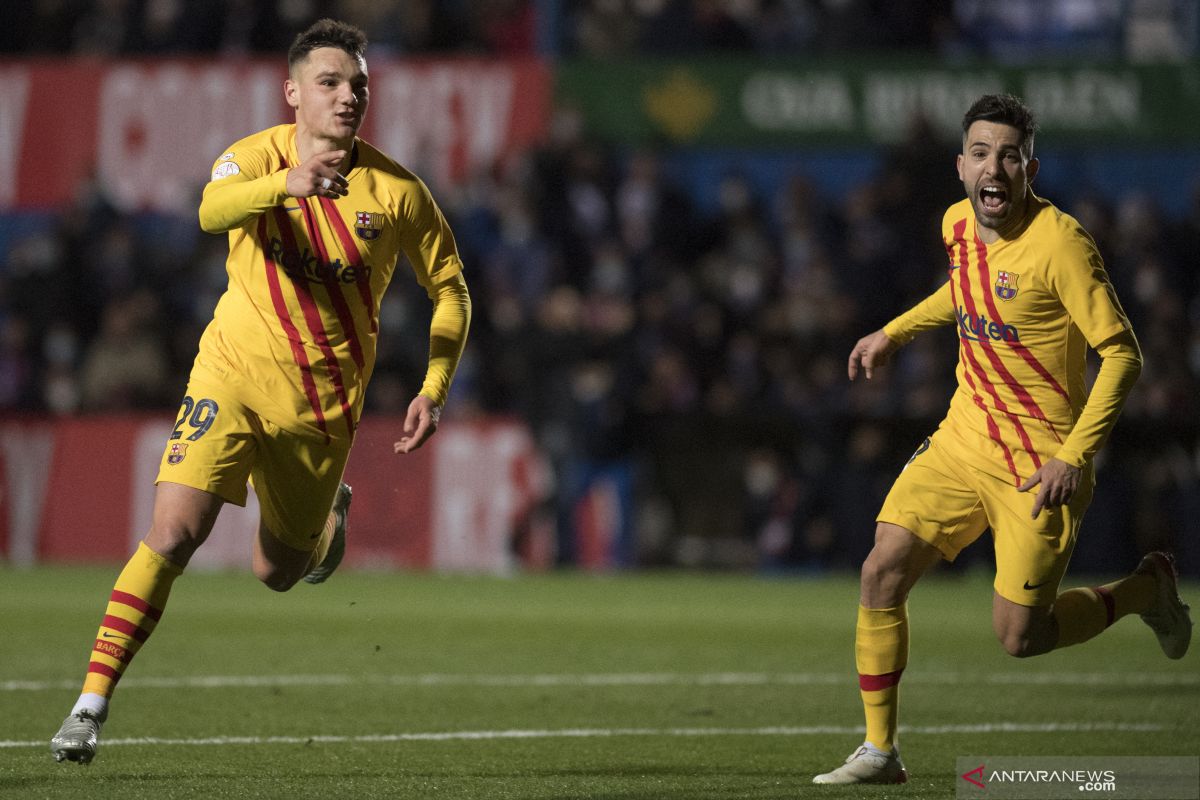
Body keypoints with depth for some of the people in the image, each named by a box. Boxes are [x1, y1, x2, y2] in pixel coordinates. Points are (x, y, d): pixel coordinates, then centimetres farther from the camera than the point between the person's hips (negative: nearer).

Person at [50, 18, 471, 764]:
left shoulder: (397, 191, -5)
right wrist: (286, 184, -54)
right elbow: (212, 210, -35)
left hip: (321, 404, 2)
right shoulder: (257, 158, -11)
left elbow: (450, 288, 6)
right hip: (235, 373, -2)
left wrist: (434, 392, -4)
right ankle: (92, 702, -13)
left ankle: (330, 510, 49)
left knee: (278, 573, 13)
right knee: (173, 534, -19)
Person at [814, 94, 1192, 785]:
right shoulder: (958, 224, 2)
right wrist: (895, 333, 22)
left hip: (1038, 463, -6)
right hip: (962, 440, 6)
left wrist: (1074, 456, -23)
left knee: (1019, 637, -4)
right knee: (883, 571, -9)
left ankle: (1145, 591, 24)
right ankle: (880, 750, 3)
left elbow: (1122, 354, -17)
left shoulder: (1059, 244, -20)